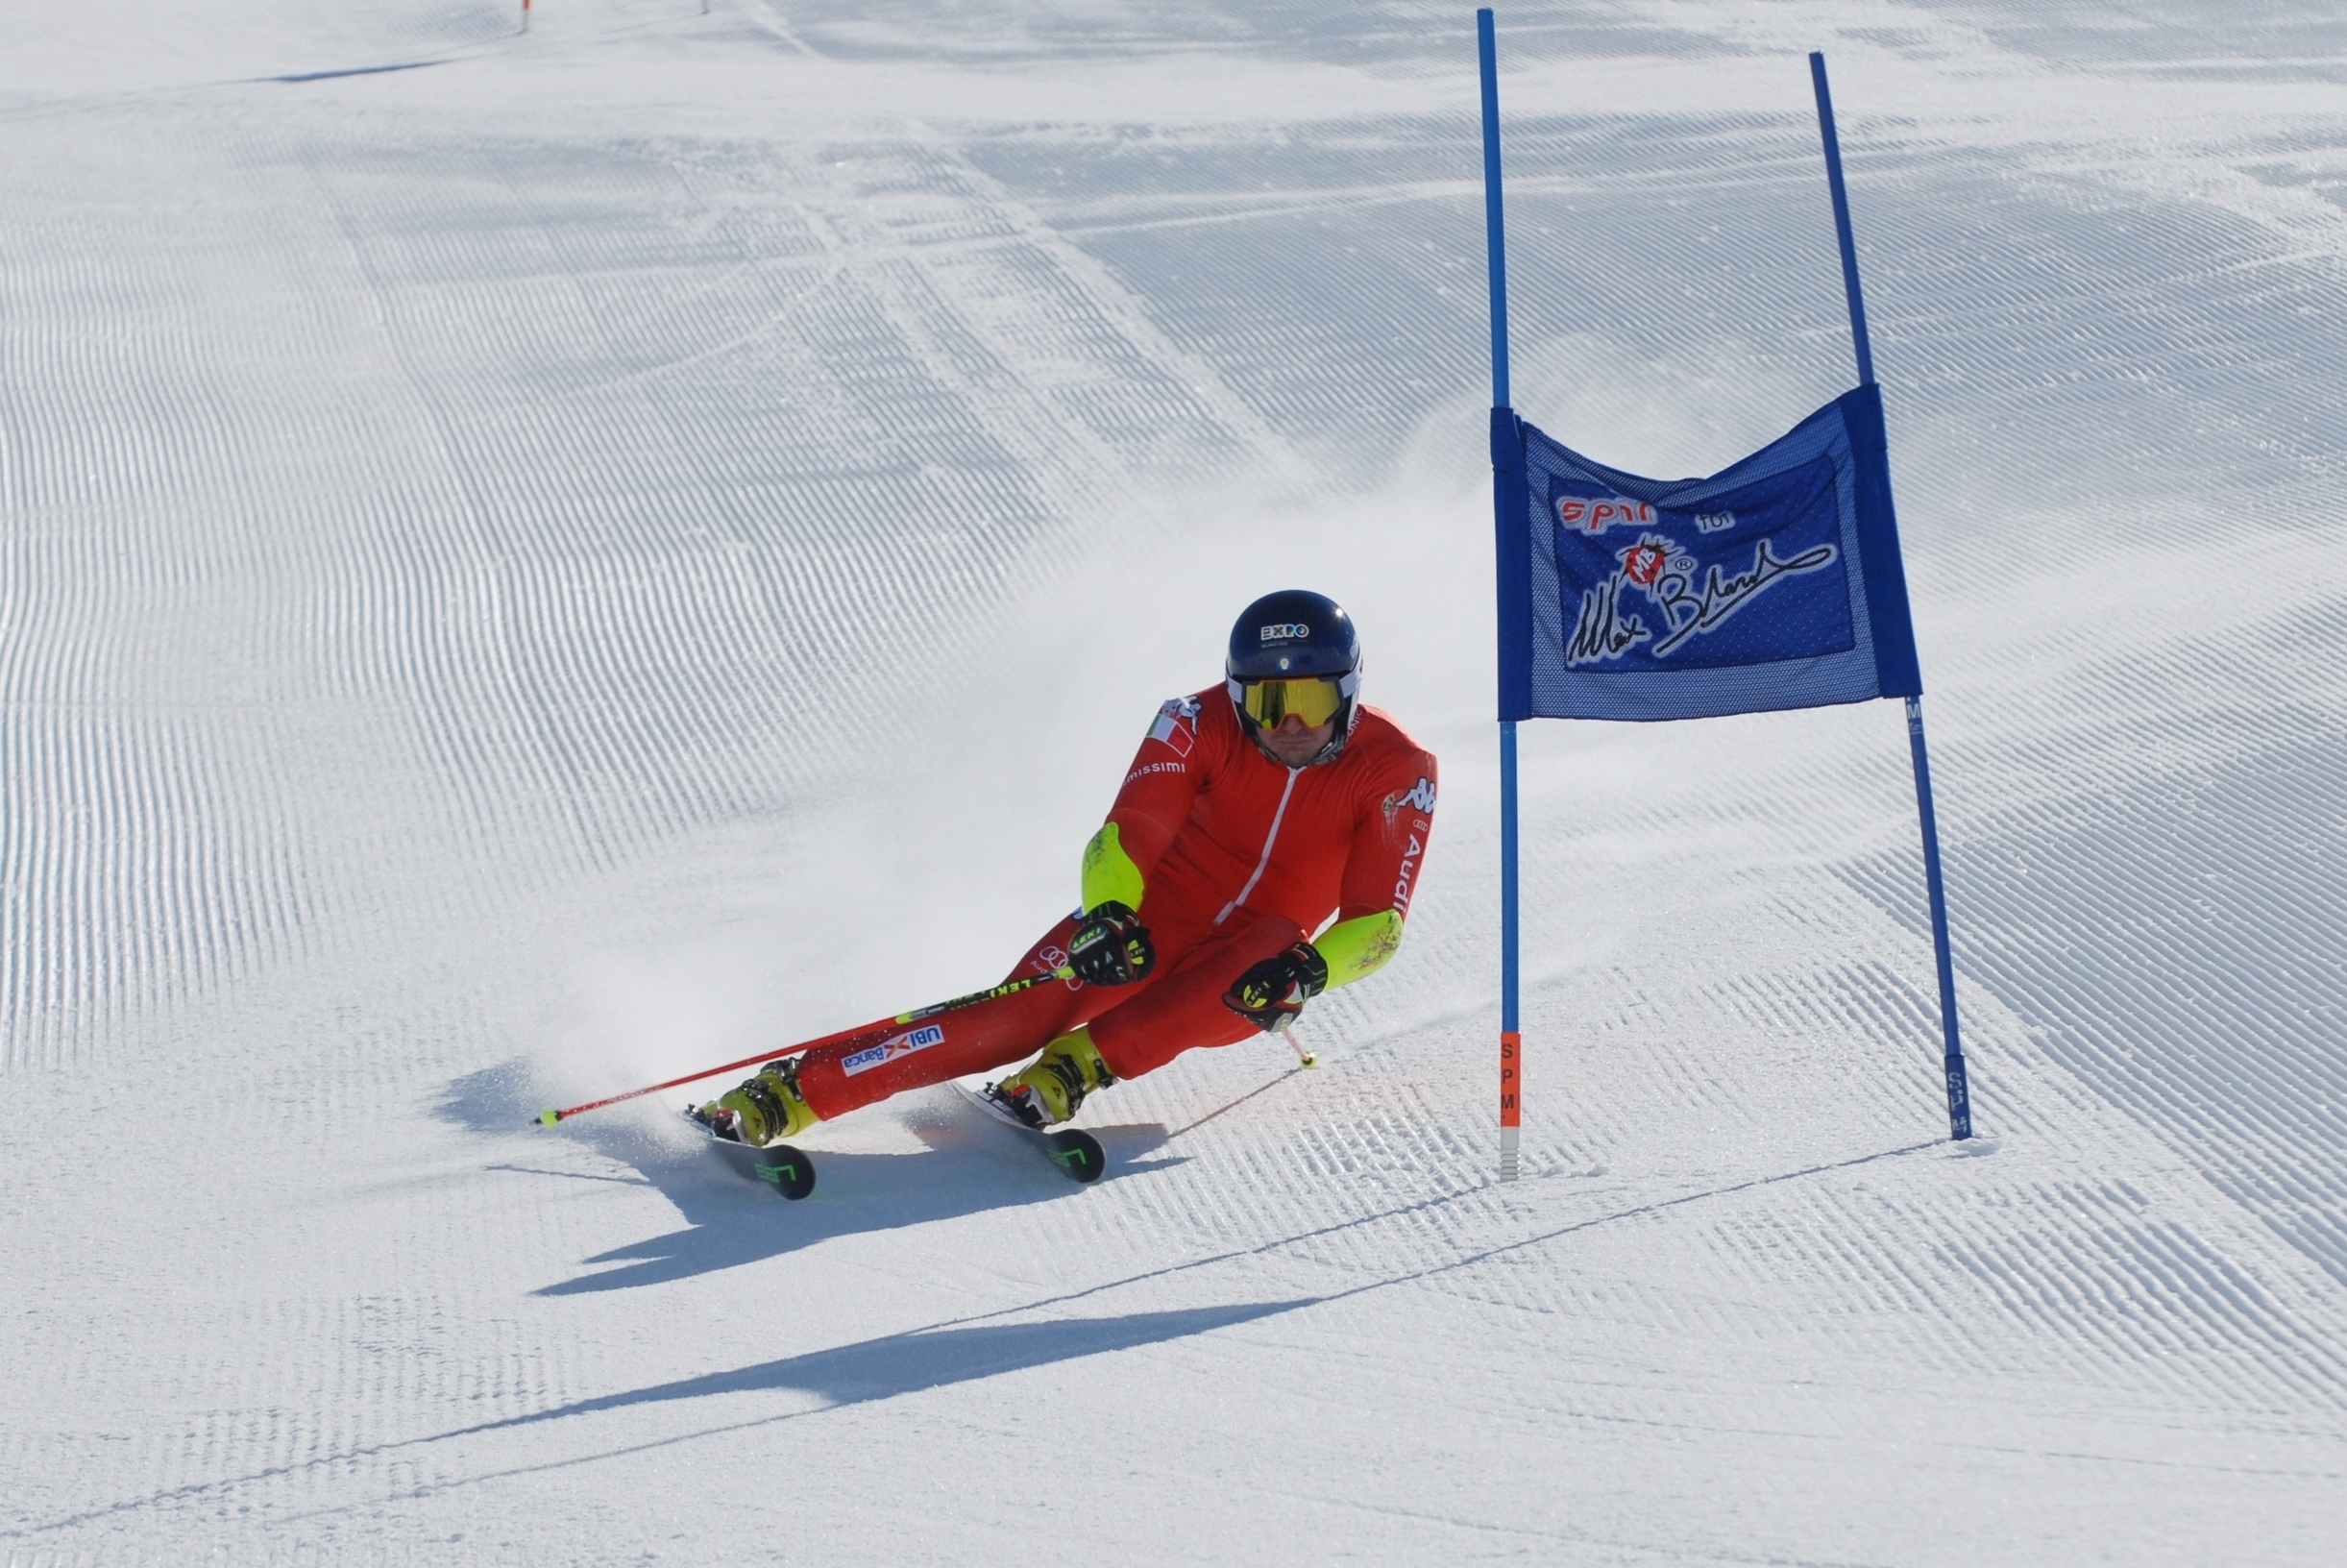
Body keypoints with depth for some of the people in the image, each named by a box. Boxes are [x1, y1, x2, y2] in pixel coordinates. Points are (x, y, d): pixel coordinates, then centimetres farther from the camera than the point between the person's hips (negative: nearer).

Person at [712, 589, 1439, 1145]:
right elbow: (1126, 838, -18)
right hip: (1148, 926, 0)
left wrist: (1308, 972, -34)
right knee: (1020, 1018, -25)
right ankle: (786, 1095, -31)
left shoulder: (1392, 772, -13)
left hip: (1240, 972, 0)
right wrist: (1108, 917, -39)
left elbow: (1377, 921, -14)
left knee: (1275, 943, -36)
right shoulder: (1203, 725, -13)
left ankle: (1078, 1066, -42)